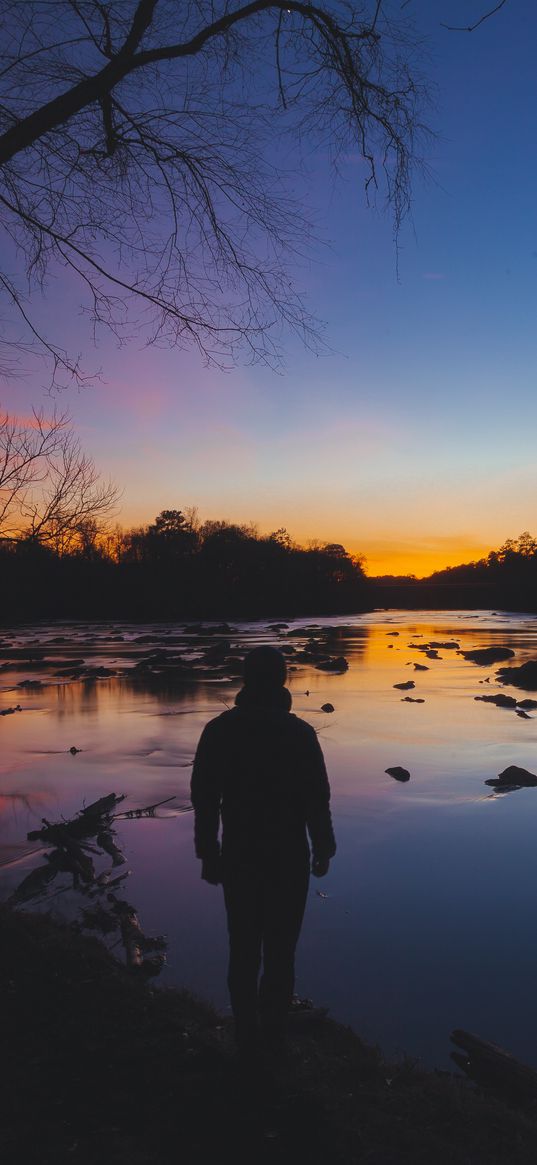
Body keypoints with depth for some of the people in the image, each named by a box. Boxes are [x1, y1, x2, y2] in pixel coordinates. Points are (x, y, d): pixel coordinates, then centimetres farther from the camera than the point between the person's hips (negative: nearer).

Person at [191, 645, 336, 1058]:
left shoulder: (219, 730, -6)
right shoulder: (299, 733, -12)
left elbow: (204, 798, -4)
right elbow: (317, 799, -9)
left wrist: (208, 853, 5)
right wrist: (323, 849, 5)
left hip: (238, 857, 2)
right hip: (288, 858, -2)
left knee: (244, 949, 16)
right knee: (280, 950, 12)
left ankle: (247, 1036, 27)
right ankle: (273, 1036, 22)